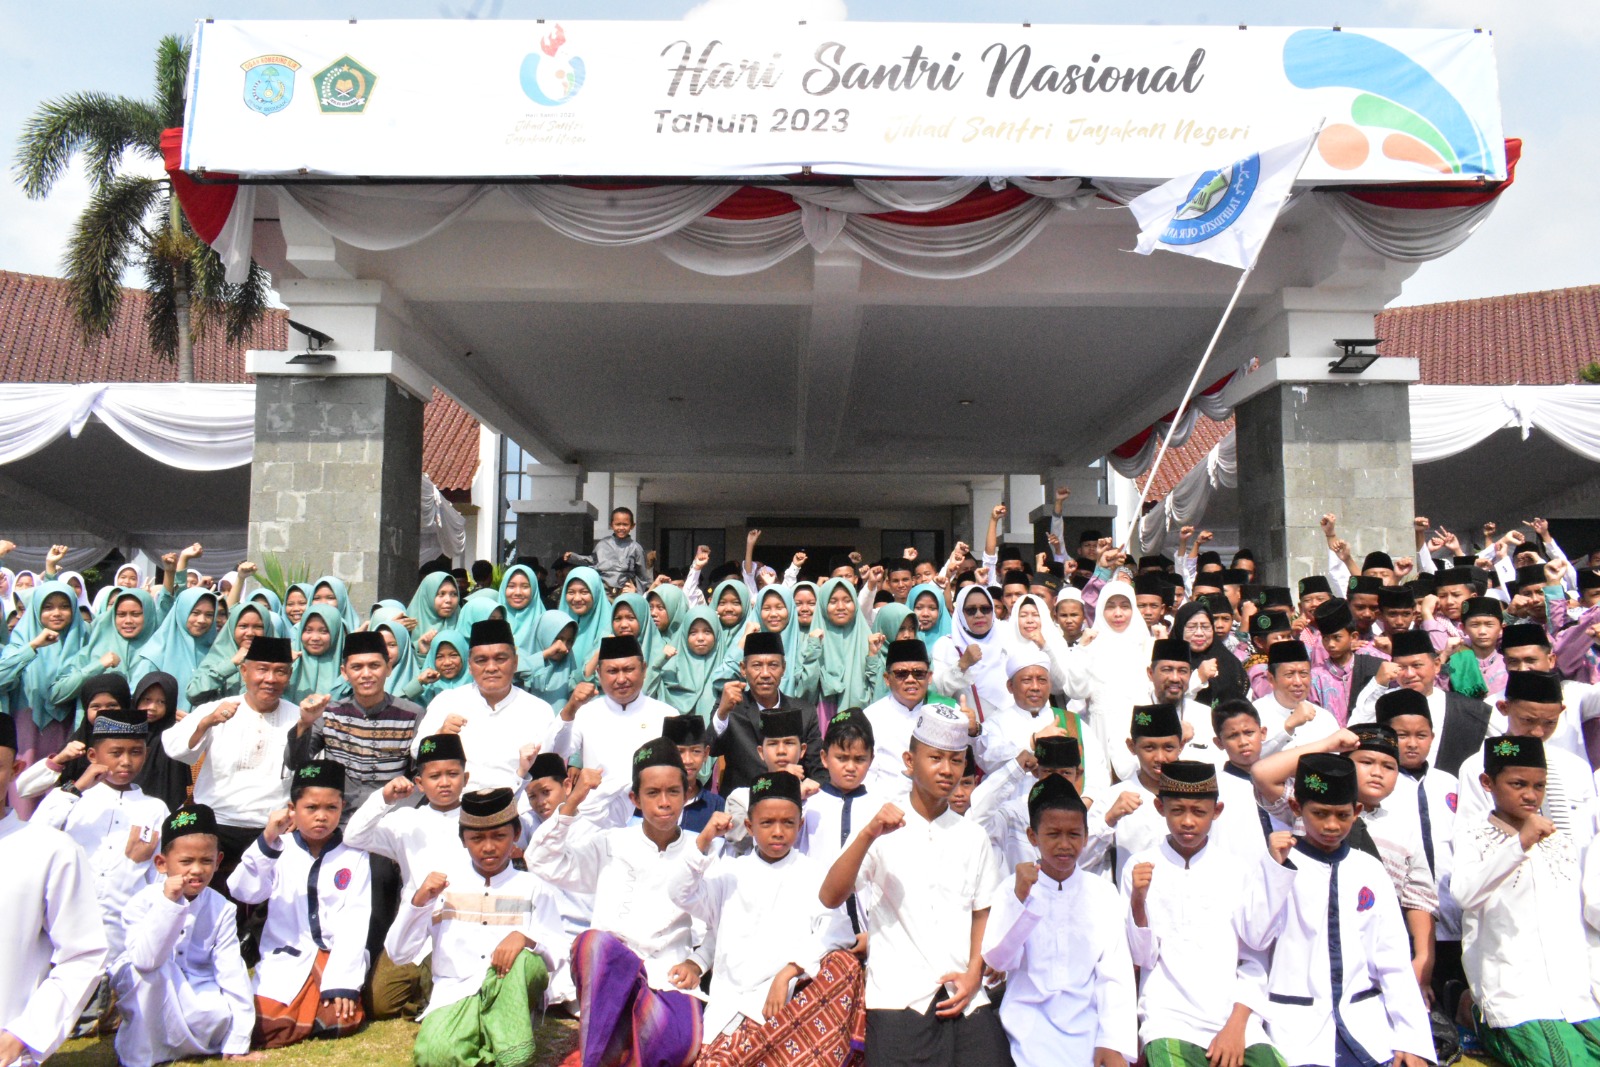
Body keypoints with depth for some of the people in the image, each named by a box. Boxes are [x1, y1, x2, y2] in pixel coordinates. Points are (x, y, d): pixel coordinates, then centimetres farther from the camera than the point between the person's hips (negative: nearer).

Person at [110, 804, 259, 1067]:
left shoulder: (221, 909, -10)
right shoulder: (144, 902, -17)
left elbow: (232, 974, -14)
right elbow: (145, 959, -33)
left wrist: (236, 1044, -17)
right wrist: (169, 903, -38)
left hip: (195, 995, 2)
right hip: (143, 994, -1)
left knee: (222, 1016, -29)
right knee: (152, 970, -33)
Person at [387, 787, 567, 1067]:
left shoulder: (532, 888, 10)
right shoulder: (442, 882, 13)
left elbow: (558, 954, 2)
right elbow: (399, 954, 9)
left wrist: (526, 938, -19)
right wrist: (419, 900, -6)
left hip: (512, 996, 0)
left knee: (527, 959, -34)